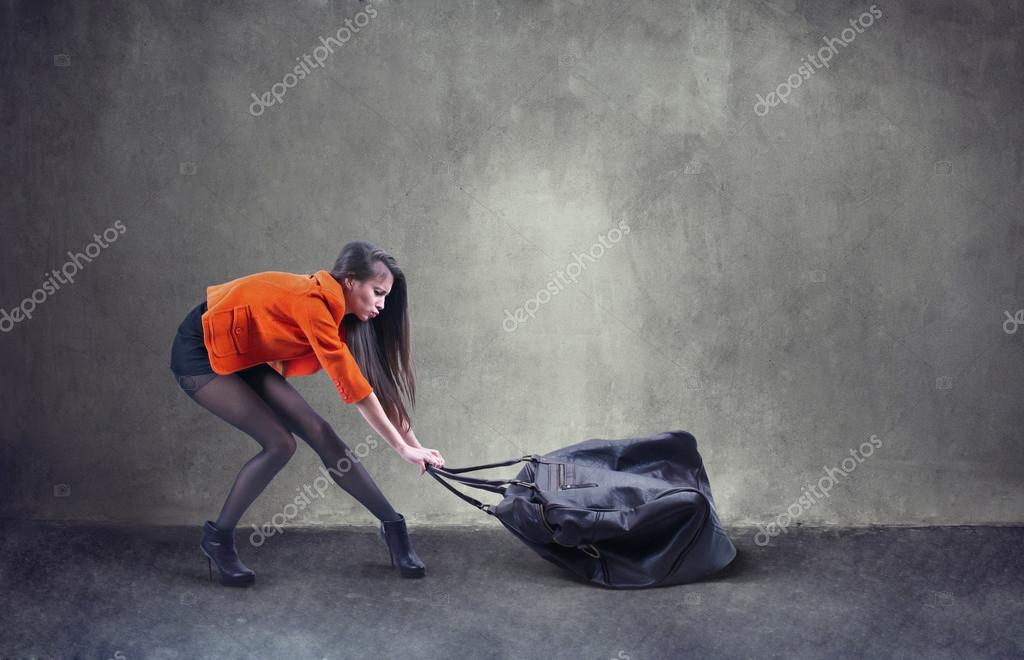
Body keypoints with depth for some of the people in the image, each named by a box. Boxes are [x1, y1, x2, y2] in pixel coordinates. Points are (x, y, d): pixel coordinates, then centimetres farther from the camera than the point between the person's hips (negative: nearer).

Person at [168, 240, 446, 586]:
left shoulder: (334, 312, -3)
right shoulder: (312, 302, -29)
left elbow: (374, 383, -1)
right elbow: (353, 387, -30)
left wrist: (413, 442, -4)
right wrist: (403, 448, -25)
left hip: (245, 356, 8)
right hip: (199, 352, -8)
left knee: (318, 432, -4)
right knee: (279, 444, -16)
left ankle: (392, 525, 3)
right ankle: (217, 538, 1)